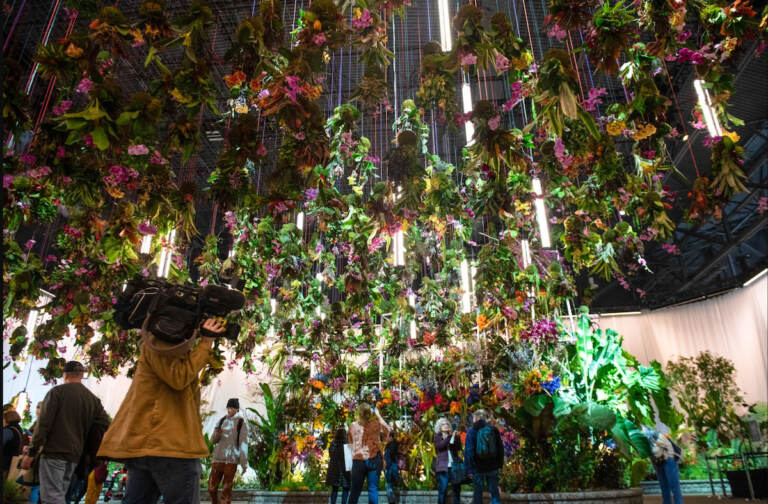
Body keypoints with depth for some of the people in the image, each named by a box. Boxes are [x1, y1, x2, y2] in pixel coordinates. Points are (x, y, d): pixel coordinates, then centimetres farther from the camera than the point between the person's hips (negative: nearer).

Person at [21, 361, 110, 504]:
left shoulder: (57, 392, -2)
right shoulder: (93, 399, 14)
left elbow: (43, 424, -9)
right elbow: (105, 425, 9)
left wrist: (31, 453, -5)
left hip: (54, 451, -6)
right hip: (75, 455, 6)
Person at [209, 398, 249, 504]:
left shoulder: (242, 423, -5)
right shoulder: (221, 421, 10)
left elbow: (243, 444, -8)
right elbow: (213, 440, 10)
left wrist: (244, 464, -12)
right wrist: (217, 434, -14)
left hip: (231, 460, -4)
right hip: (218, 458, 5)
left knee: (226, 489, -4)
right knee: (212, 487, 6)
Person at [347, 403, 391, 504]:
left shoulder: (353, 425, 1)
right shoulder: (376, 423, -3)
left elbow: (350, 441, 14)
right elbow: (386, 431, 15)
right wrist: (378, 416, 17)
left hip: (358, 459, 1)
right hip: (374, 458, -1)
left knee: (355, 489, 11)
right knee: (373, 488, 2)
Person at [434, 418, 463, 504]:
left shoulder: (454, 435, 12)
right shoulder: (437, 436, 7)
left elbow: (459, 448, 1)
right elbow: (440, 446, -11)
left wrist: (454, 437, -12)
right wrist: (449, 436, -17)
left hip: (454, 466, 2)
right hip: (443, 466, -2)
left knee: (456, 488, 2)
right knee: (442, 489, -3)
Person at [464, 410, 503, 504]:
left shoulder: (472, 431, -5)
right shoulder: (493, 429, 4)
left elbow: (468, 451, -8)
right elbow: (500, 449, 8)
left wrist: (469, 469, -6)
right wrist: (500, 464, 13)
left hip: (478, 468, -2)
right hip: (492, 467, 2)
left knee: (477, 492, 7)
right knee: (494, 491, 9)